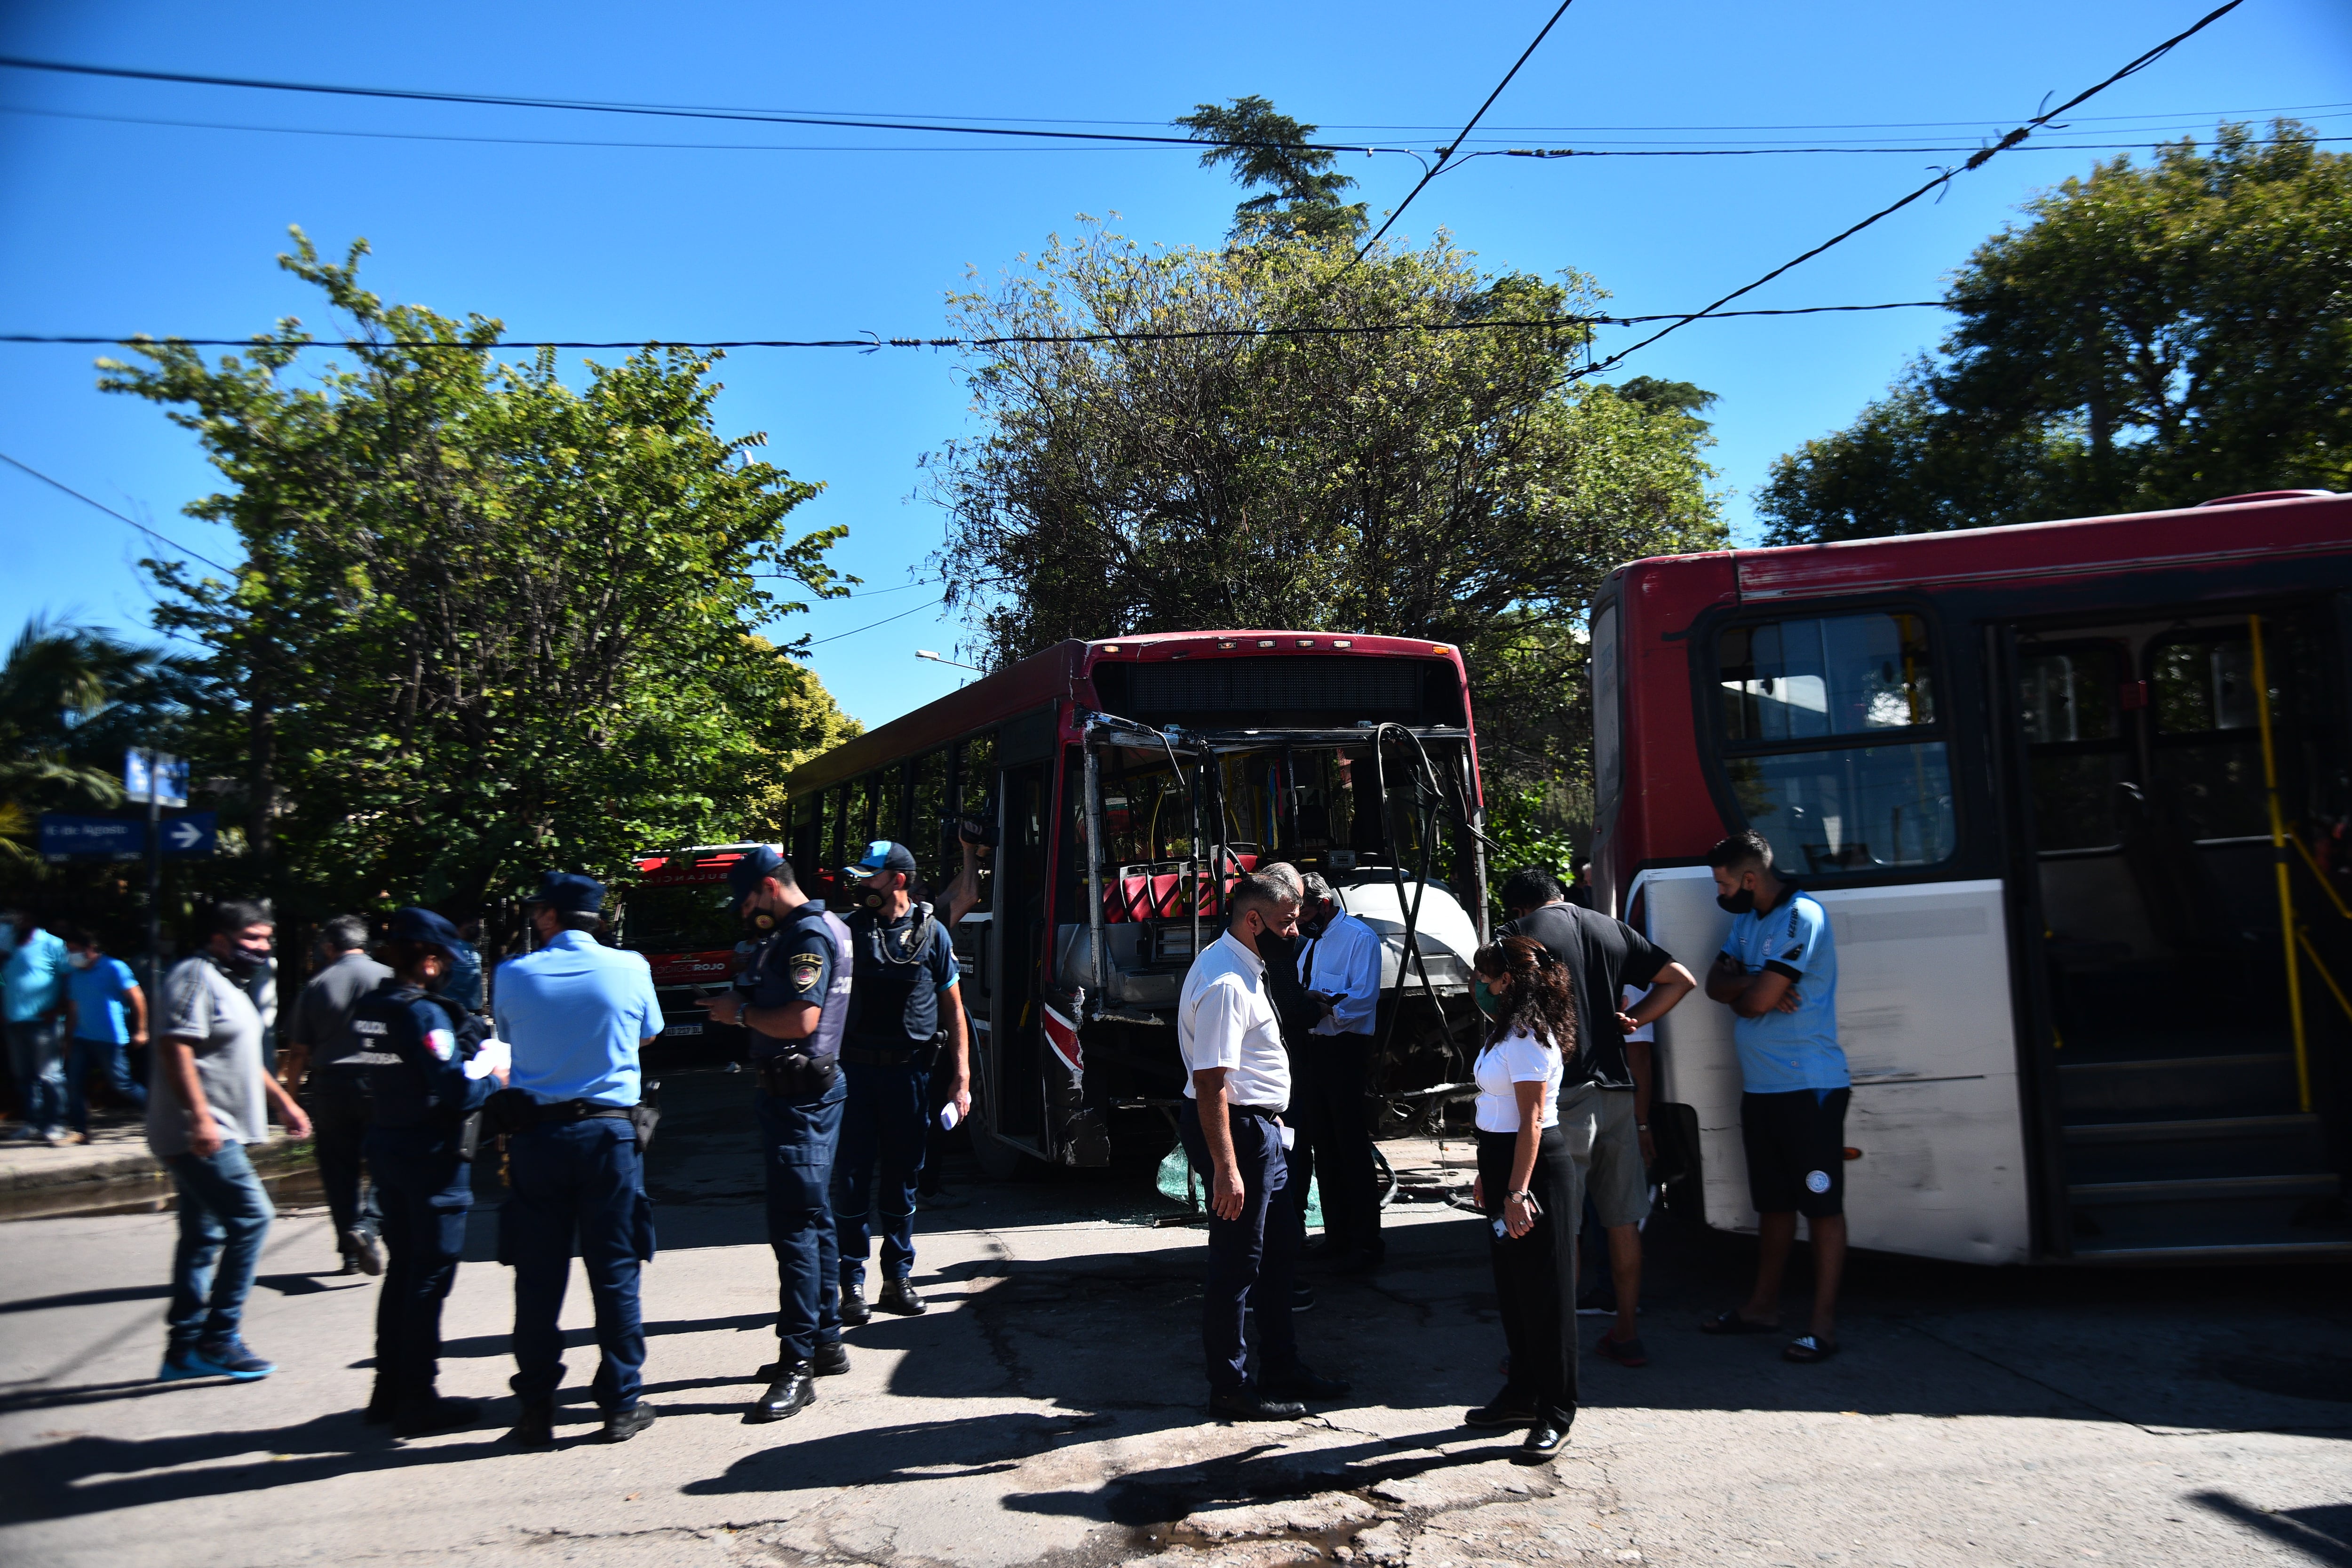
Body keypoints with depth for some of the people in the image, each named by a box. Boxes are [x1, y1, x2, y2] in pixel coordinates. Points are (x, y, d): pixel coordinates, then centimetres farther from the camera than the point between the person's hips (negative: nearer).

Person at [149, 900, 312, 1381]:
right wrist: (200, 1116, -28)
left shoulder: (230, 985, 20)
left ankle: (185, 1349, 17)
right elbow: (175, 1049, -21)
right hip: (200, 1135, -11)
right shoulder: (195, 977, -11)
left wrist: (283, 1102, 28)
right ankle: (218, 1338, -8)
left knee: (203, 1237, 12)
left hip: (215, 1134, 11)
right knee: (251, 1216, -13)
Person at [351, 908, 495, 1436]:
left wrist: (470, 1060, 9)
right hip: (431, 1155, -8)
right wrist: (492, 1074, -3)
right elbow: (459, 1092, -23)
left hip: (385, 1149, 8)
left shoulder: (366, 1010, 6)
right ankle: (417, 1400, 8)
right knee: (430, 1277, 1)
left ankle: (389, 1391, 27)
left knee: (402, 1268, 18)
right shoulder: (424, 1013, -20)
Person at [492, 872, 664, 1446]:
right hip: (608, 1132, -1)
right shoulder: (630, 968, -4)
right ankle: (622, 1404, 13)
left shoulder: (515, 975, -3)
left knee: (538, 1277, 9)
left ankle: (537, 1409, 15)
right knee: (615, 1272, 7)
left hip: (534, 1135, 1)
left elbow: (507, 1037, 14)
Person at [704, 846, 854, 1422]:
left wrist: (741, 1013, -12)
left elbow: (801, 1019, -25)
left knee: (795, 1227, -11)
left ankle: (798, 1366, -9)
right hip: (794, 1092, 11)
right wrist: (743, 1007, 5)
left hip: (799, 1096, -11)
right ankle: (826, 1342, 27)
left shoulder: (809, 936, -16)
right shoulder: (801, 931, 16)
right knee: (813, 1220, 17)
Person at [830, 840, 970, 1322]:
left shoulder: (931, 933, 1)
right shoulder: (848, 931, 3)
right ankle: (852, 1283, 10)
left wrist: (961, 1078, -1)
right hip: (854, 1070, 0)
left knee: (902, 1178, 9)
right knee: (852, 1178, 1)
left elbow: (953, 1007, 5)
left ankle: (898, 1277, 21)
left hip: (908, 1070, 0)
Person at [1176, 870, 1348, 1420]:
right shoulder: (1225, 984, -24)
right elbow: (1211, 1084, -27)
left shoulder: (1241, 966, 10)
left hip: (1260, 1127, 11)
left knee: (1281, 1246, 19)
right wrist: (1226, 1169, -28)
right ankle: (1230, 1389, 15)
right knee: (1237, 1262, 1)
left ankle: (1281, 1369, 32)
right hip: (1237, 1129, -11)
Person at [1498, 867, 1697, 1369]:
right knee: (1623, 1220, 13)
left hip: (1563, 1094, -5)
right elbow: (1682, 979, 15)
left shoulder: (1521, 935, -3)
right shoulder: (1612, 929, 13)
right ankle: (1626, 1334, 22)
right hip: (1617, 1091, 5)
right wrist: (1633, 1021, 10)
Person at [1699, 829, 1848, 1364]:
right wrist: (1750, 987, -12)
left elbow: (1759, 999, -21)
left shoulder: (1802, 916, -15)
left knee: (1822, 1204, -2)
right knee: (1774, 1201, 17)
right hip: (1760, 1085, 9)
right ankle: (1763, 1305, 27)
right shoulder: (1747, 919, 15)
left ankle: (1823, 1322, 3)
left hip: (1808, 1087, -9)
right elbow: (1716, 982, 8)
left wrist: (1739, 993, 1)